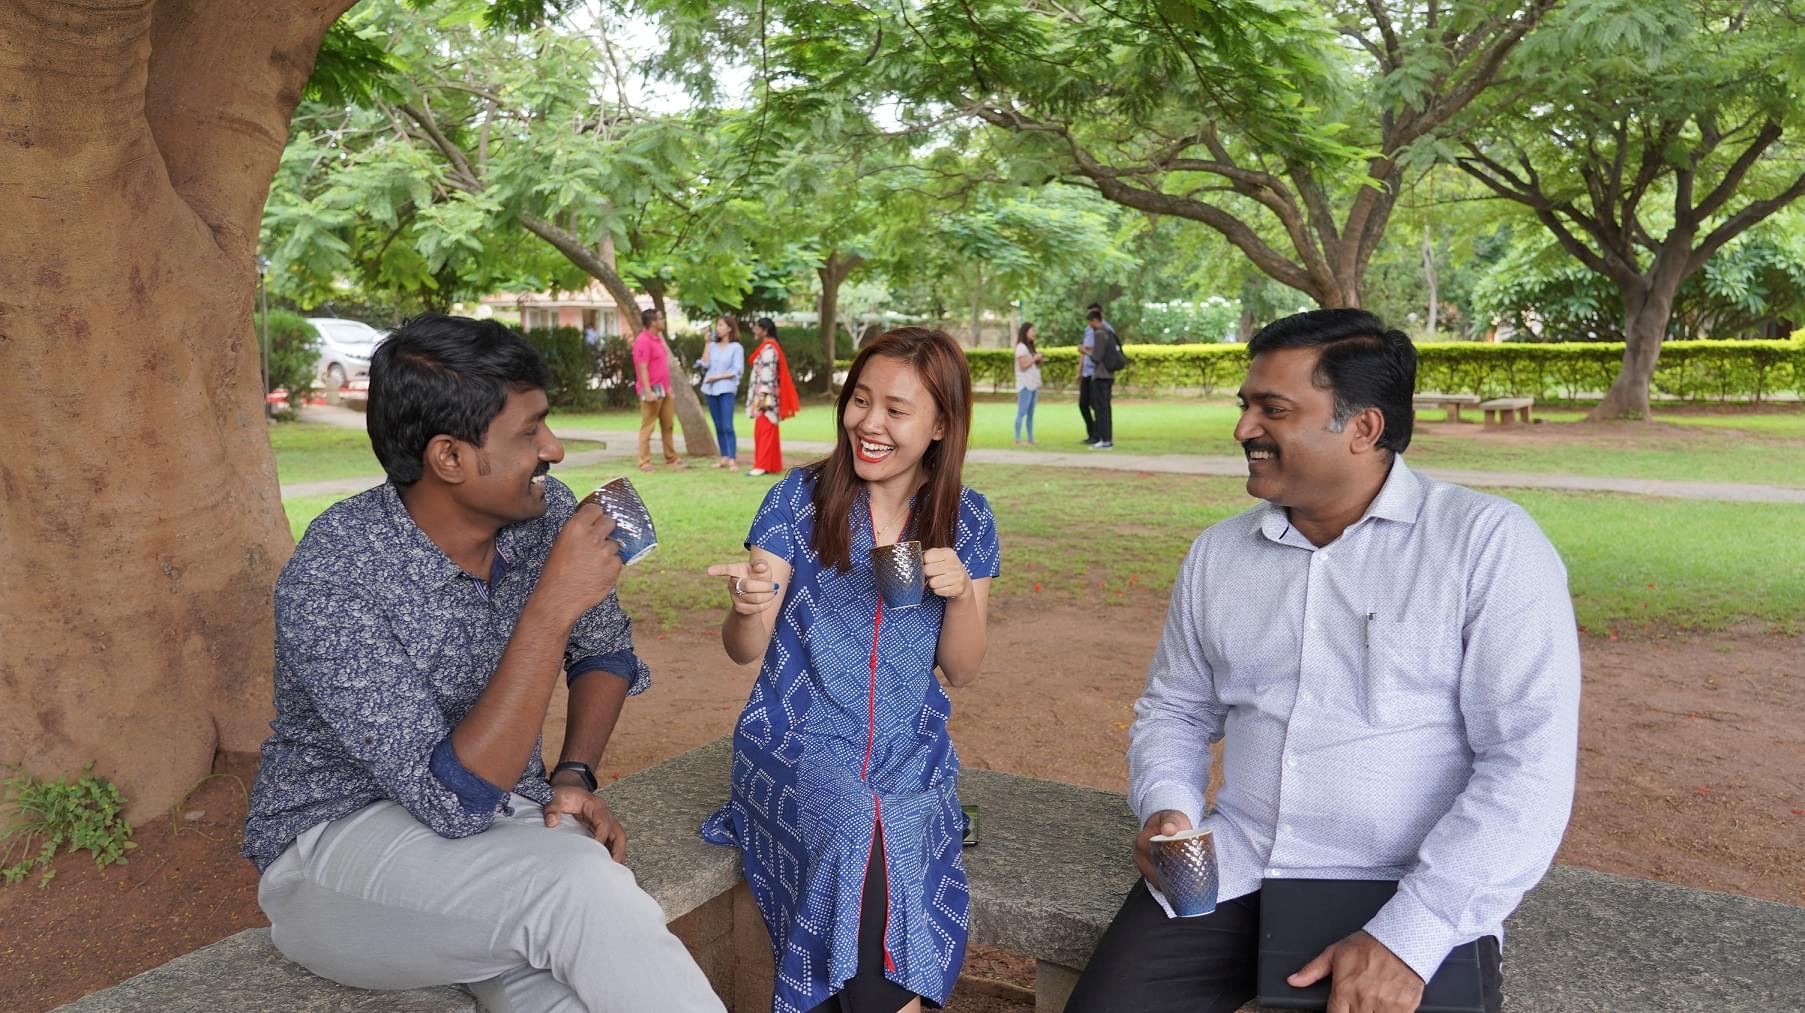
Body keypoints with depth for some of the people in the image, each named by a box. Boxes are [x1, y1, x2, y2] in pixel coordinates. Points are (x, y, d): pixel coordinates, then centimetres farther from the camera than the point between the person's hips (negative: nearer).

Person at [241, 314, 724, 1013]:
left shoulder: (543, 512, -7)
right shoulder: (331, 579, -24)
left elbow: (604, 653, 12)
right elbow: (453, 799, -28)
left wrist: (575, 778, -3)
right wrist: (551, 607, -31)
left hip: (502, 812, 4)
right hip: (339, 842, -4)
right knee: (579, 884, -32)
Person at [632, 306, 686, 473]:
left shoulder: (658, 338, 15)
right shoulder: (643, 341, -15)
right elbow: (642, 369, -20)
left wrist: (669, 387, 21)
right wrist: (648, 391, -26)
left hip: (664, 390, 9)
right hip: (652, 390, -9)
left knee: (668, 425, 14)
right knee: (647, 427, -4)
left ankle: (671, 457, 24)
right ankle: (644, 462, -1)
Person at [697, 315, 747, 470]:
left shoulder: (736, 347, 0)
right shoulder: (713, 346, 11)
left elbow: (737, 371, -7)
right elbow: (705, 364, 0)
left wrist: (718, 377, -11)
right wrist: (707, 343, 1)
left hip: (726, 389, -5)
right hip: (710, 389, 5)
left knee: (727, 426, -13)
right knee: (718, 426, 6)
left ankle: (732, 460, -14)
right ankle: (724, 458, 11)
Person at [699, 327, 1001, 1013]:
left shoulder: (967, 519, 3)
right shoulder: (799, 498, -3)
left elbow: (961, 672, 7)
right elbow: (744, 651, -2)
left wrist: (961, 592, -13)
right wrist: (749, 609, -26)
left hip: (909, 753, 1)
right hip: (801, 743, -1)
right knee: (861, 838, -29)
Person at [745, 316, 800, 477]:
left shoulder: (768, 349, -15)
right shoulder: (767, 347, 16)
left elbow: (768, 374, -21)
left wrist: (763, 397, -24)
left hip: (766, 397, -10)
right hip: (764, 397, 10)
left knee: (764, 430, -9)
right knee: (765, 431, 11)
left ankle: (763, 466, -8)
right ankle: (771, 465, 14)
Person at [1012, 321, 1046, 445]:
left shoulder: (1030, 347, 19)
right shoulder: (1021, 347, -8)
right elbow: (1023, 366, -15)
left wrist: (1041, 360, 5)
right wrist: (1035, 358, -11)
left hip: (1033, 384, 9)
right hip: (1025, 385, -9)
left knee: (1030, 413, 8)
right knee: (1022, 412, -11)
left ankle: (1030, 439, 9)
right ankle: (1017, 439, -12)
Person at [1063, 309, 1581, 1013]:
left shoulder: (1490, 543, -7)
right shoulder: (1216, 554, 7)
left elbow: (1529, 761, -13)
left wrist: (1409, 935, -20)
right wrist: (1165, 807, -4)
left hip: (1416, 899, -3)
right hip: (1229, 877, 3)